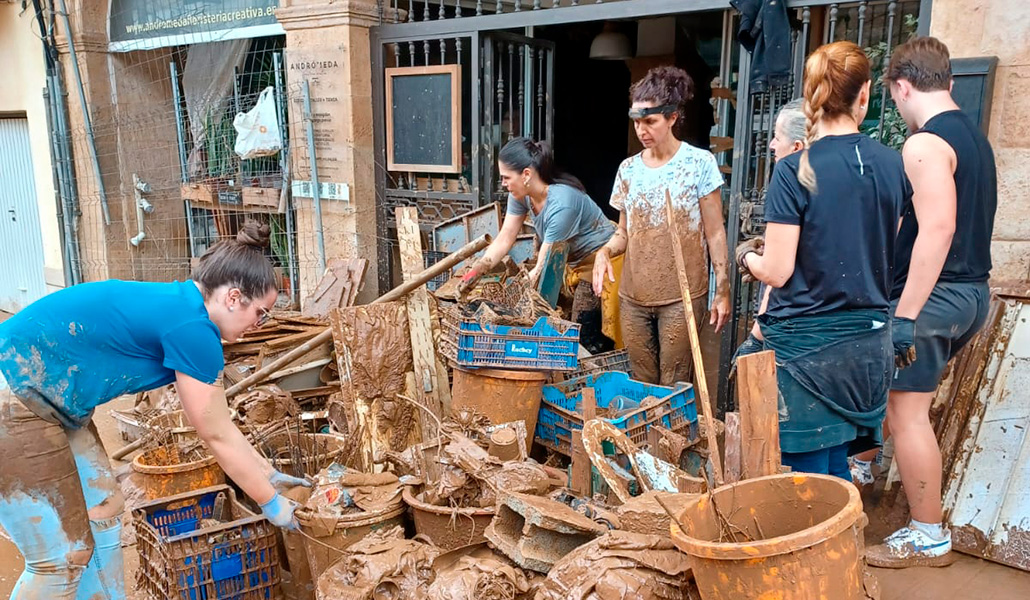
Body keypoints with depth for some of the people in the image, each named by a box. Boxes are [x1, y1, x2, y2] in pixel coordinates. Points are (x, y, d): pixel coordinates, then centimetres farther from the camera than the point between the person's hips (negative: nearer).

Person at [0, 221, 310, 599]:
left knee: (101, 510, 15)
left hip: (40, 399, 10)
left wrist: (269, 475, 17)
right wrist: (271, 503, 0)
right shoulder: (191, 327, -22)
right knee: (63, 556, -1)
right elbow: (218, 437, -12)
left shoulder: (178, 305, 7)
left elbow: (220, 426, 13)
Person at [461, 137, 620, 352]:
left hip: (600, 260, -8)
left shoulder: (561, 203, -31)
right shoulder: (521, 194, -7)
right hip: (574, 262, 8)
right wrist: (476, 271, -14)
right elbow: (504, 239, -4)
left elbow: (543, 267, -27)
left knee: (591, 345, -9)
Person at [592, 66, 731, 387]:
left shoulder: (699, 163, -5)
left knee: (673, 385, 2)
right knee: (641, 383, 13)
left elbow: (715, 233, -4)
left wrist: (722, 290, -7)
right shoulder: (629, 168, 7)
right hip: (633, 296, 4)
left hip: (682, 296, -4)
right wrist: (605, 251, -8)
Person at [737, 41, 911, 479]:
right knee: (837, 468, 19)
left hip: (807, 347, -5)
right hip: (868, 345, 6)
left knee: (809, 473, 7)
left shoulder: (795, 171, -14)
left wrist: (748, 257, 7)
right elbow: (886, 255, 13)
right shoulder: (890, 164, 2)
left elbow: (777, 272, -13)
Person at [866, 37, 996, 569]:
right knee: (908, 402, 23)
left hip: (932, 295, -10)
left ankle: (928, 539, 9)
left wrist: (905, 314, -24)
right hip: (973, 291, 10)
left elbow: (936, 229, -25)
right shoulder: (976, 136, 14)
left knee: (905, 413, -1)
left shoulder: (924, 144, -15)